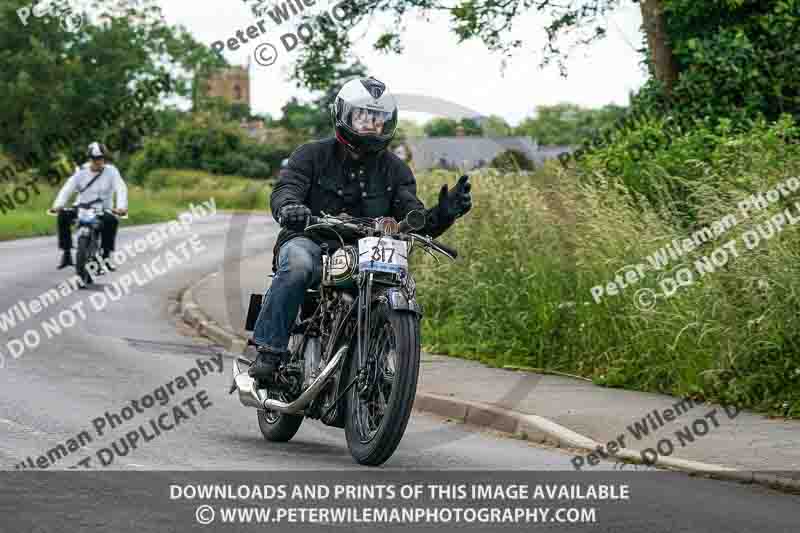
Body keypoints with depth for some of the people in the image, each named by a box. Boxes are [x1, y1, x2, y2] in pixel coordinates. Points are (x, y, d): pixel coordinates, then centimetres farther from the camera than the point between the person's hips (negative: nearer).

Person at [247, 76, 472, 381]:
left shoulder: (395, 170, 12)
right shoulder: (313, 155, 4)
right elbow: (285, 189, -12)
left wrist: (442, 215, -22)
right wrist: (288, 208, -39)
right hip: (310, 243, -3)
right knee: (298, 265, -37)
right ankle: (266, 349, -32)